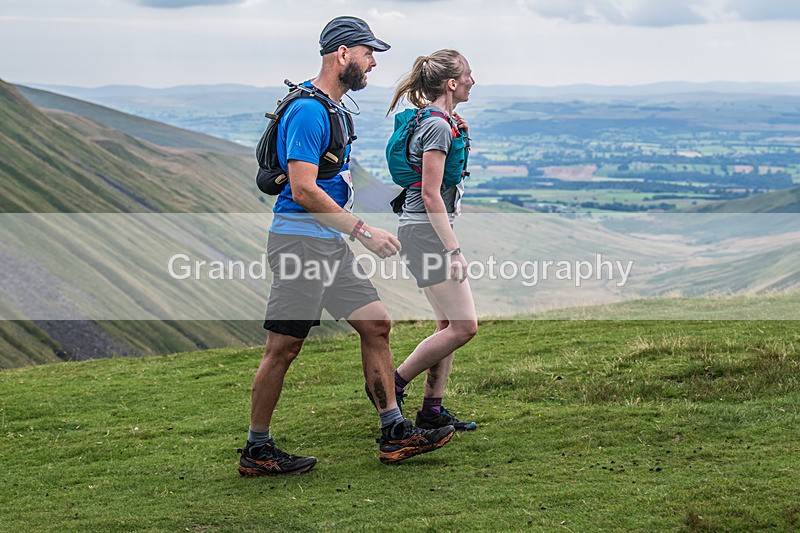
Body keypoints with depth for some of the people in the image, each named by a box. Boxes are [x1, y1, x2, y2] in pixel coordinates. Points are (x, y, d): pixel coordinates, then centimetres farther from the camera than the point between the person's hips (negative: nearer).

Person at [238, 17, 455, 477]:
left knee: (377, 324, 8)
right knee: (284, 346, -3)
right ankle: (257, 450, 8)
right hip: (300, 239, -10)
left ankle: (396, 433, 14)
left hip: (331, 243, 10)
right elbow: (303, 189, -22)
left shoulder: (333, 108, 16)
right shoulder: (309, 111, -16)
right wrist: (364, 231, -19)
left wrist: (354, 231, 23)